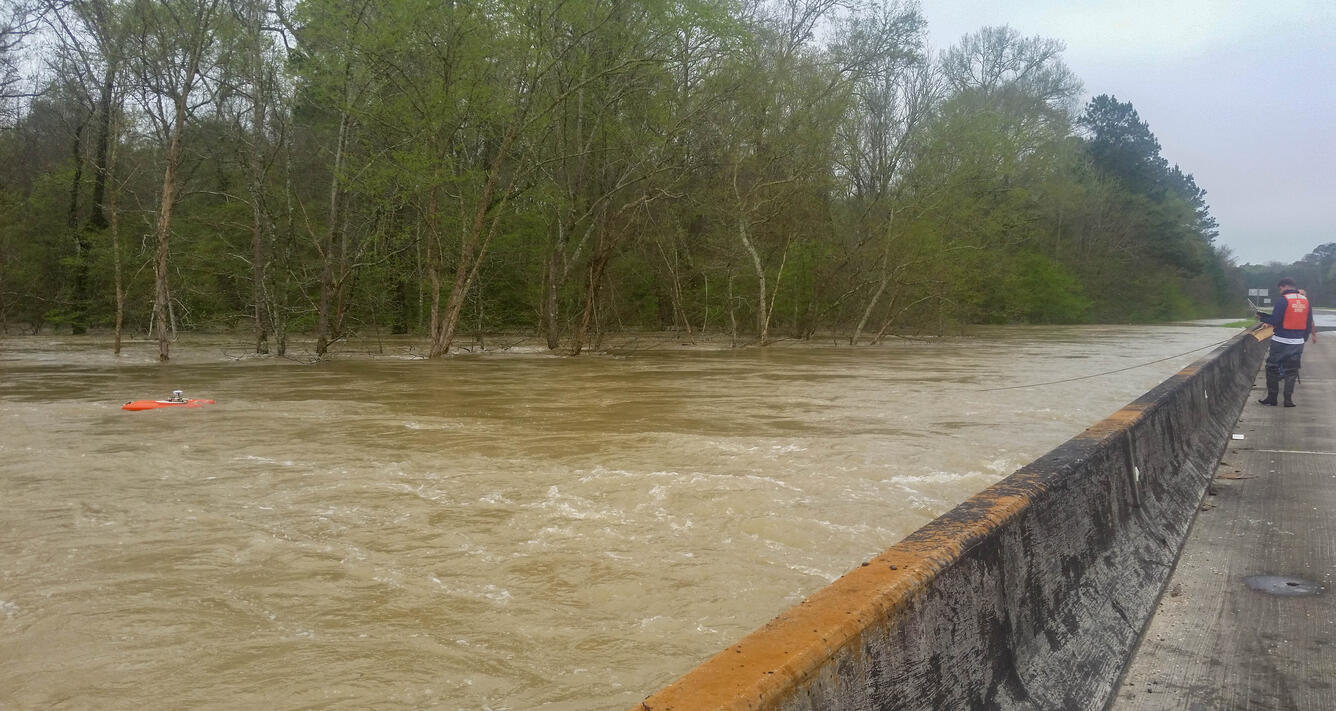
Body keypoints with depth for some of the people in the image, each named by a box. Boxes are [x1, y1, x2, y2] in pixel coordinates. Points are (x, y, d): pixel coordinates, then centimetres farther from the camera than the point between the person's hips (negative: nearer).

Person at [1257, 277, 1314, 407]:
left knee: (1272, 369, 7)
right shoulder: (1305, 300, 7)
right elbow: (1309, 323, 11)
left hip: (1281, 341, -6)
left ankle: (1272, 397, 10)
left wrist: (1262, 317, -1)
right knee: (1291, 371, 11)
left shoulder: (1283, 300, -14)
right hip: (1298, 342, 6)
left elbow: (1274, 321, -18)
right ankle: (1289, 400, 11)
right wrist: (1303, 338, 19)